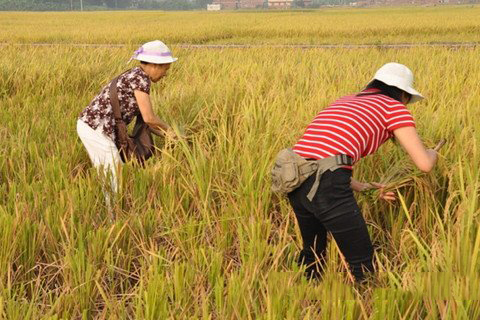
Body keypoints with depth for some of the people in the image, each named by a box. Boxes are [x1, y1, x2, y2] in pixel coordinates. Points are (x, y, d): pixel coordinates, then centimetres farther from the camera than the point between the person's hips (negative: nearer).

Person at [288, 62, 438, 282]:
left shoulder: (344, 102, 31)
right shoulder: (394, 107, 11)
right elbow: (424, 164, 7)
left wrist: (363, 187, 27)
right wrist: (432, 154, 31)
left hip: (296, 179, 8)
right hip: (328, 185, -8)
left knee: (313, 251, 29)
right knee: (361, 262, 8)